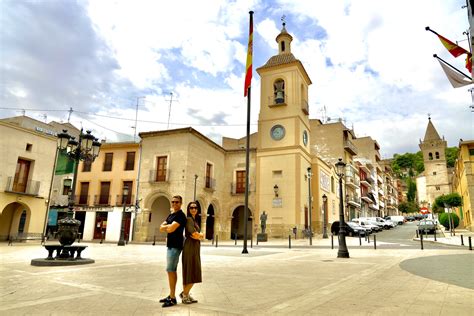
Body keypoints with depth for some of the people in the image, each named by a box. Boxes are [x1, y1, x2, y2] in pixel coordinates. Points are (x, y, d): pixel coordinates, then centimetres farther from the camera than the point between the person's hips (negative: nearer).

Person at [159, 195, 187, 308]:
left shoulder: (180, 215, -13)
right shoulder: (171, 215, 15)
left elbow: (171, 229, -24)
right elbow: (161, 228, 7)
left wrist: (167, 226, -5)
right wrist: (169, 226, -10)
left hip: (175, 246, -9)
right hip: (170, 245, 9)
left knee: (170, 270, -9)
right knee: (172, 270, 13)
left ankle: (172, 298, -3)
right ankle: (171, 295, 20)